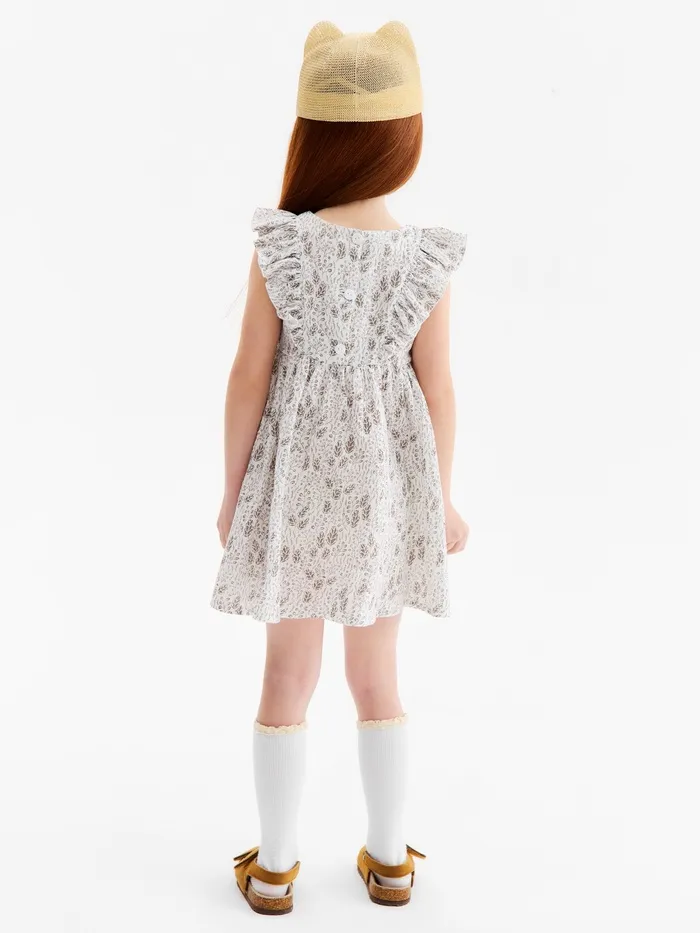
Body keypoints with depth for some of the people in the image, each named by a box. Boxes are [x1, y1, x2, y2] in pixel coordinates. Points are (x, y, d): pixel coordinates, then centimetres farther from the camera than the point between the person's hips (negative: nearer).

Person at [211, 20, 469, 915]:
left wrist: (232, 490, 2)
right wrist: (442, 498, 7)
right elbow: (436, 388, -5)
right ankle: (388, 859, 29)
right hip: (388, 482, 2)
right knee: (377, 674, 17)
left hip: (297, 480, -1)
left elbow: (250, 377, -10)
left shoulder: (277, 245, -13)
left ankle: (273, 867, 25)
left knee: (289, 676, 13)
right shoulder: (426, 260, -9)